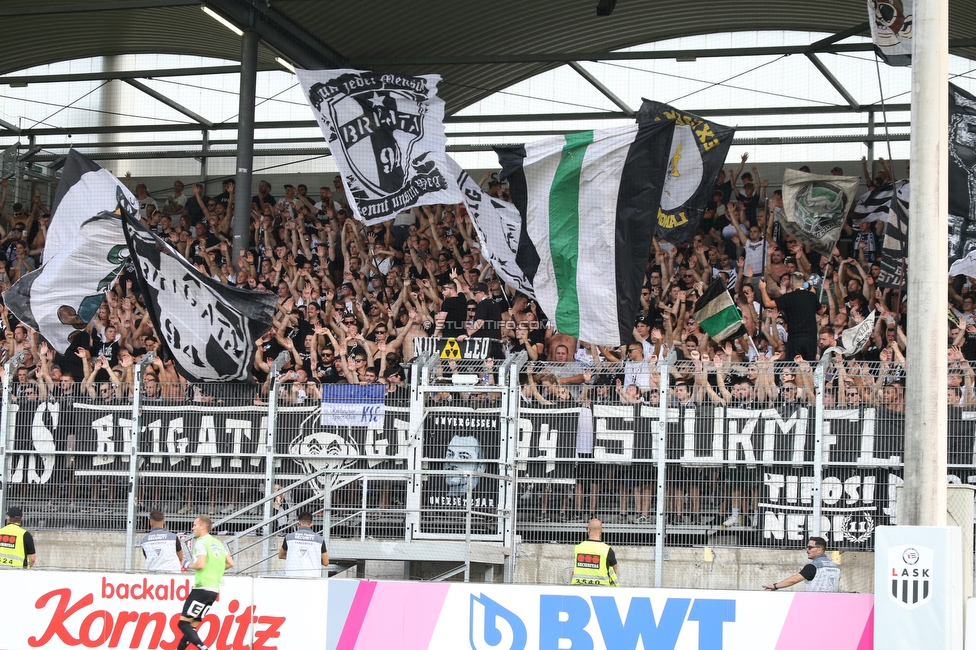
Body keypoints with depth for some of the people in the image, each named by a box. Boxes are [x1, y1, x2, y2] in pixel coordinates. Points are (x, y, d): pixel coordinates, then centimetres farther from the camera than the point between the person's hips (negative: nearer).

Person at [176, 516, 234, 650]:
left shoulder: (201, 542, -9)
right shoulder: (217, 543, 17)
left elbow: (200, 564, -20)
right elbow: (230, 563, 18)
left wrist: (188, 565, -1)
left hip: (202, 589, -9)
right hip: (214, 590, 9)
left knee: (183, 623, -8)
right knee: (191, 626, 11)